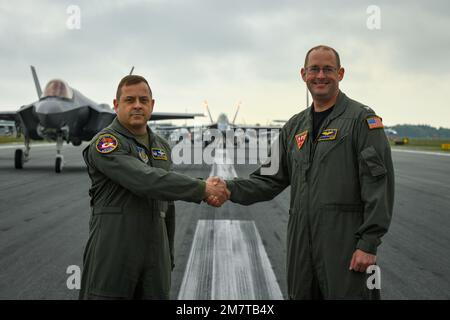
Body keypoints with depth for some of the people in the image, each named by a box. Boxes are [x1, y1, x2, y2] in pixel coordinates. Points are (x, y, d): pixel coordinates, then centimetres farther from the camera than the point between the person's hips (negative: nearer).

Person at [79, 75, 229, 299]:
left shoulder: (162, 147, 14)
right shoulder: (105, 144, -9)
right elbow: (145, 180, -25)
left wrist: (169, 255, 20)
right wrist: (202, 189, -21)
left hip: (155, 256, 6)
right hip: (113, 254, -6)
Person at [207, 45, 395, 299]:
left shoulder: (361, 119, -4)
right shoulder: (295, 126, 15)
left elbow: (379, 183, -10)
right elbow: (273, 178, 14)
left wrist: (369, 243, -16)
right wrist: (230, 189, -2)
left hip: (346, 244, -6)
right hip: (301, 244, 6)